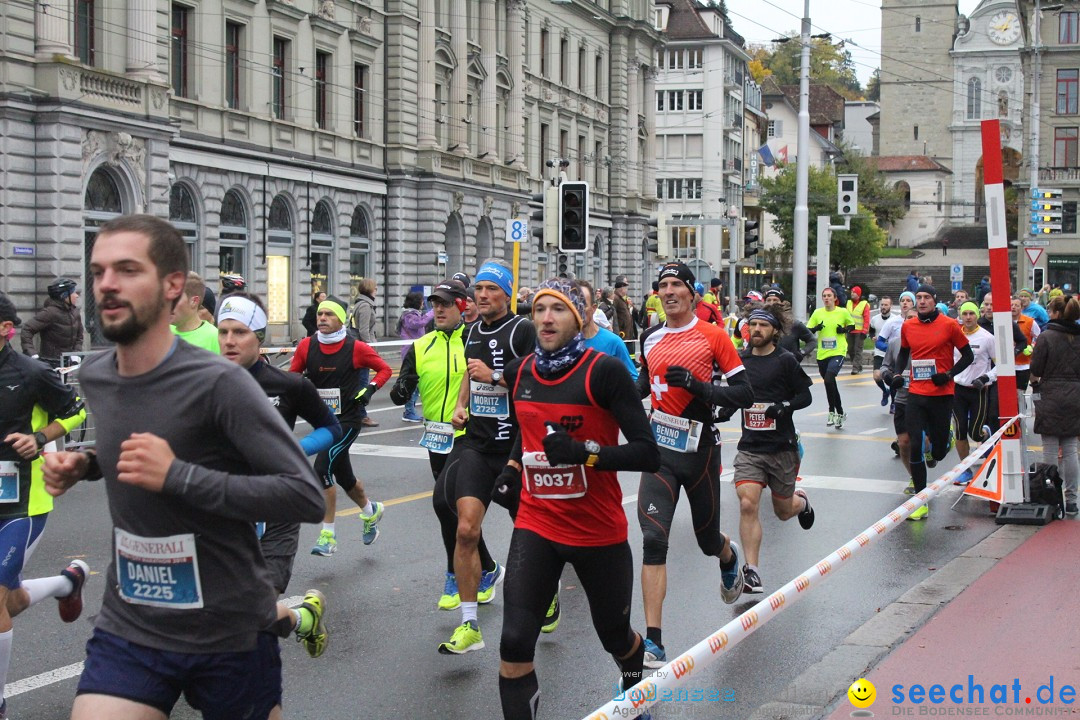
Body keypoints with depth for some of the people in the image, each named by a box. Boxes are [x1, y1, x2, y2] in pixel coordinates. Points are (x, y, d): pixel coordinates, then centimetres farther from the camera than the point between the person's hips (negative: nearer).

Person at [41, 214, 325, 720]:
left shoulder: (218, 383, -19)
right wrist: (85, 464, 1)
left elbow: (305, 497, -22)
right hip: (127, 626, 4)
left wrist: (177, 476, -27)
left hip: (228, 633, -4)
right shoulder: (94, 377, 2)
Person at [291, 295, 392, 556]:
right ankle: (371, 511, 47)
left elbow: (384, 369, 3)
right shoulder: (306, 346, 0)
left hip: (348, 420, -5)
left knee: (322, 468, -20)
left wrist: (369, 389, -11)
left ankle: (328, 536, -13)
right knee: (344, 477, 17)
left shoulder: (356, 348, -9)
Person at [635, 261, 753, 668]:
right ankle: (653, 641, -13)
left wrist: (696, 386, -22)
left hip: (700, 448, -2)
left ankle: (730, 557, 56)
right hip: (660, 448, 2)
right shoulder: (650, 338, 7)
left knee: (708, 539, 15)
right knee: (653, 539, -13)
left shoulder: (712, 336, -7)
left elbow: (745, 394, -10)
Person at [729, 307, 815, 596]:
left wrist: (785, 405, -19)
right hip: (749, 445, 2)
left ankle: (801, 501, 50)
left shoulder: (785, 360, -5)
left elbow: (805, 396, -2)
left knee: (783, 511, 12)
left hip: (782, 446, -2)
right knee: (747, 504, -17)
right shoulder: (741, 358, 4)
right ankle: (751, 572, -11)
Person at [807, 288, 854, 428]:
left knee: (829, 380, -23)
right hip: (822, 354, 4)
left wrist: (844, 330, -6)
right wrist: (816, 328, -13)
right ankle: (839, 413, 31)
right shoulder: (817, 313, 5)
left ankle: (833, 412, -7)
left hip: (838, 353, -4)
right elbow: (807, 330, 7)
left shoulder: (843, 312, -1)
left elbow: (852, 325, 14)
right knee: (830, 385, 13)